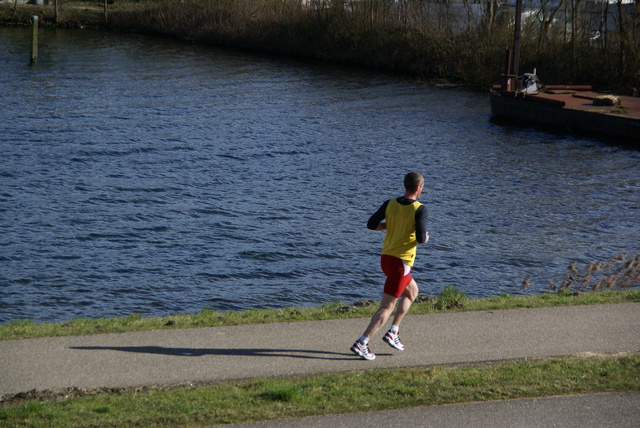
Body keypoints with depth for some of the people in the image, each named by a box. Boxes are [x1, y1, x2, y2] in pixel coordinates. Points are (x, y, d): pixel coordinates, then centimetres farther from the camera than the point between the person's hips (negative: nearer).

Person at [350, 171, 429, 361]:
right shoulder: (420, 209, -13)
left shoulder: (390, 204, 3)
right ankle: (361, 343, -10)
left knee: (412, 291, 28)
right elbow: (421, 238, -19)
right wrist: (425, 238, 4)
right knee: (387, 307, -3)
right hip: (402, 261, -7)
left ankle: (393, 332, 22)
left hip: (386, 257, 7)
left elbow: (371, 224, 2)